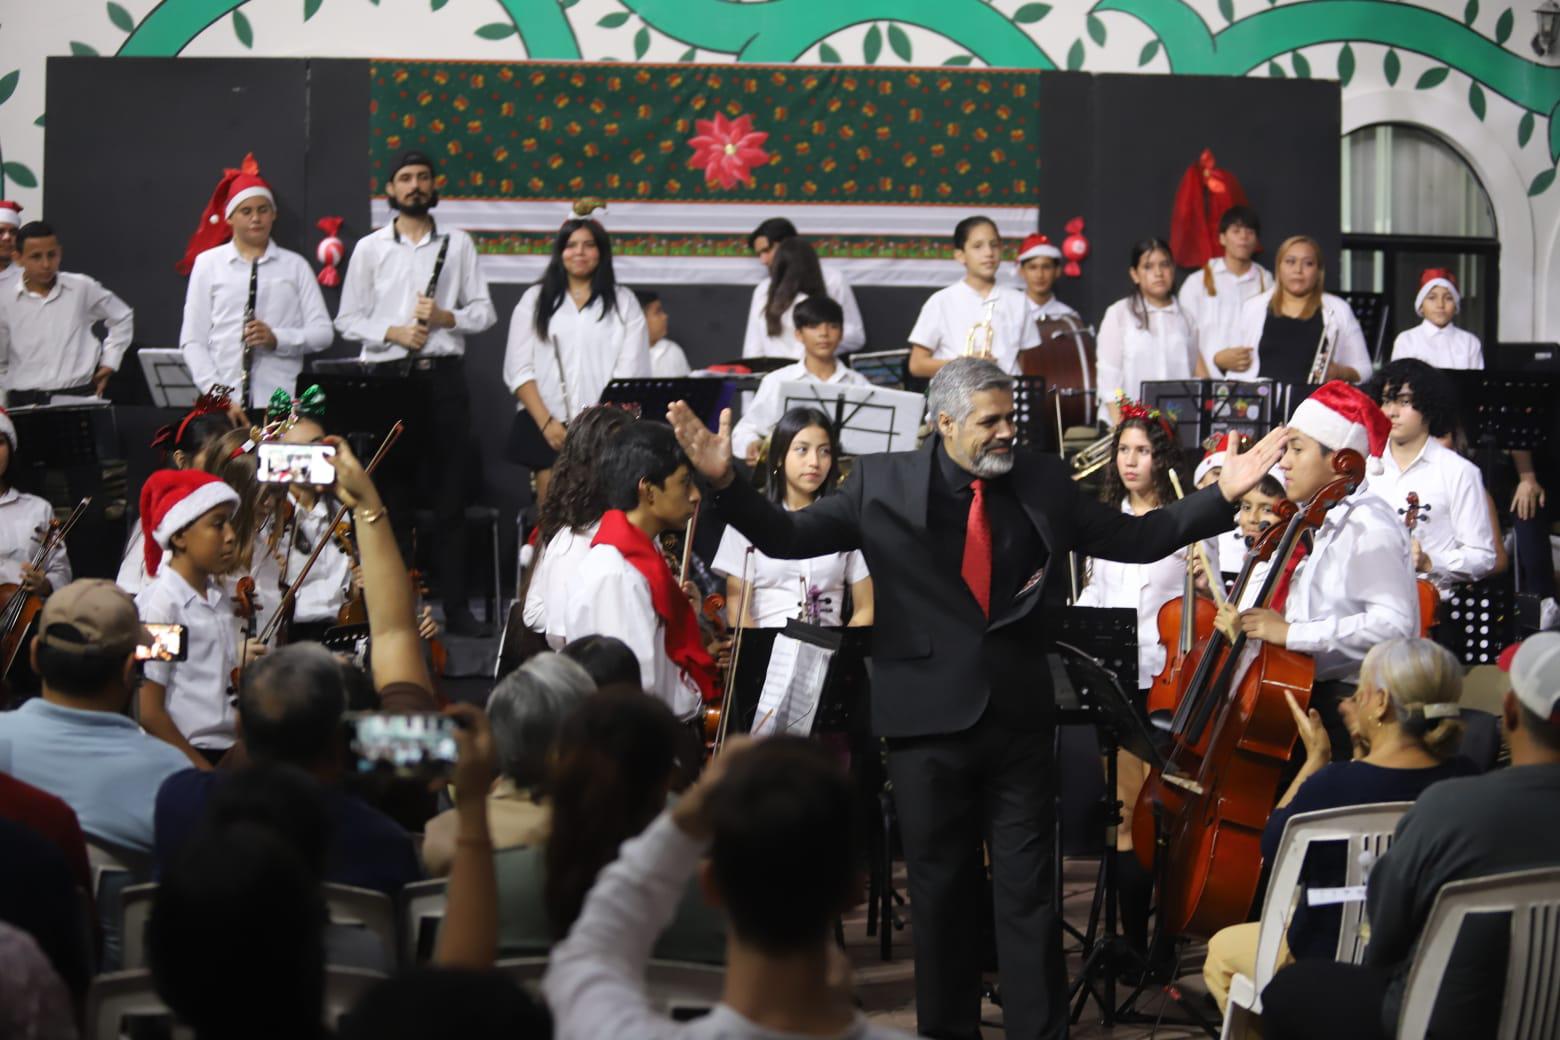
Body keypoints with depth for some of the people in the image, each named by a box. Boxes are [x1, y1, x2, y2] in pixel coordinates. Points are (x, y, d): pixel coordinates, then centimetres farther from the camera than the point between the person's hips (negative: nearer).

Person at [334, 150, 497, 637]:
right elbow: (348, 319, 6)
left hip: (443, 377, 0)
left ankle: (455, 606, 4)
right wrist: (393, 332, -10)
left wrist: (446, 317, -10)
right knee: (392, 495, 1)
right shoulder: (370, 248, 9)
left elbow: (484, 312, 9)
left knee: (449, 496, 1)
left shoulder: (457, 244, 11)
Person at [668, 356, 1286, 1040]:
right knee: (940, 891, 10)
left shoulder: (1043, 484, 4)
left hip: (1019, 720, 1)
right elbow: (787, 537, -2)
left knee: (1027, 891, 4)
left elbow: (1140, 539, 9)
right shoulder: (883, 483, -1)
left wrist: (1223, 494, 1)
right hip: (929, 719, -1)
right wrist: (724, 483, -16)